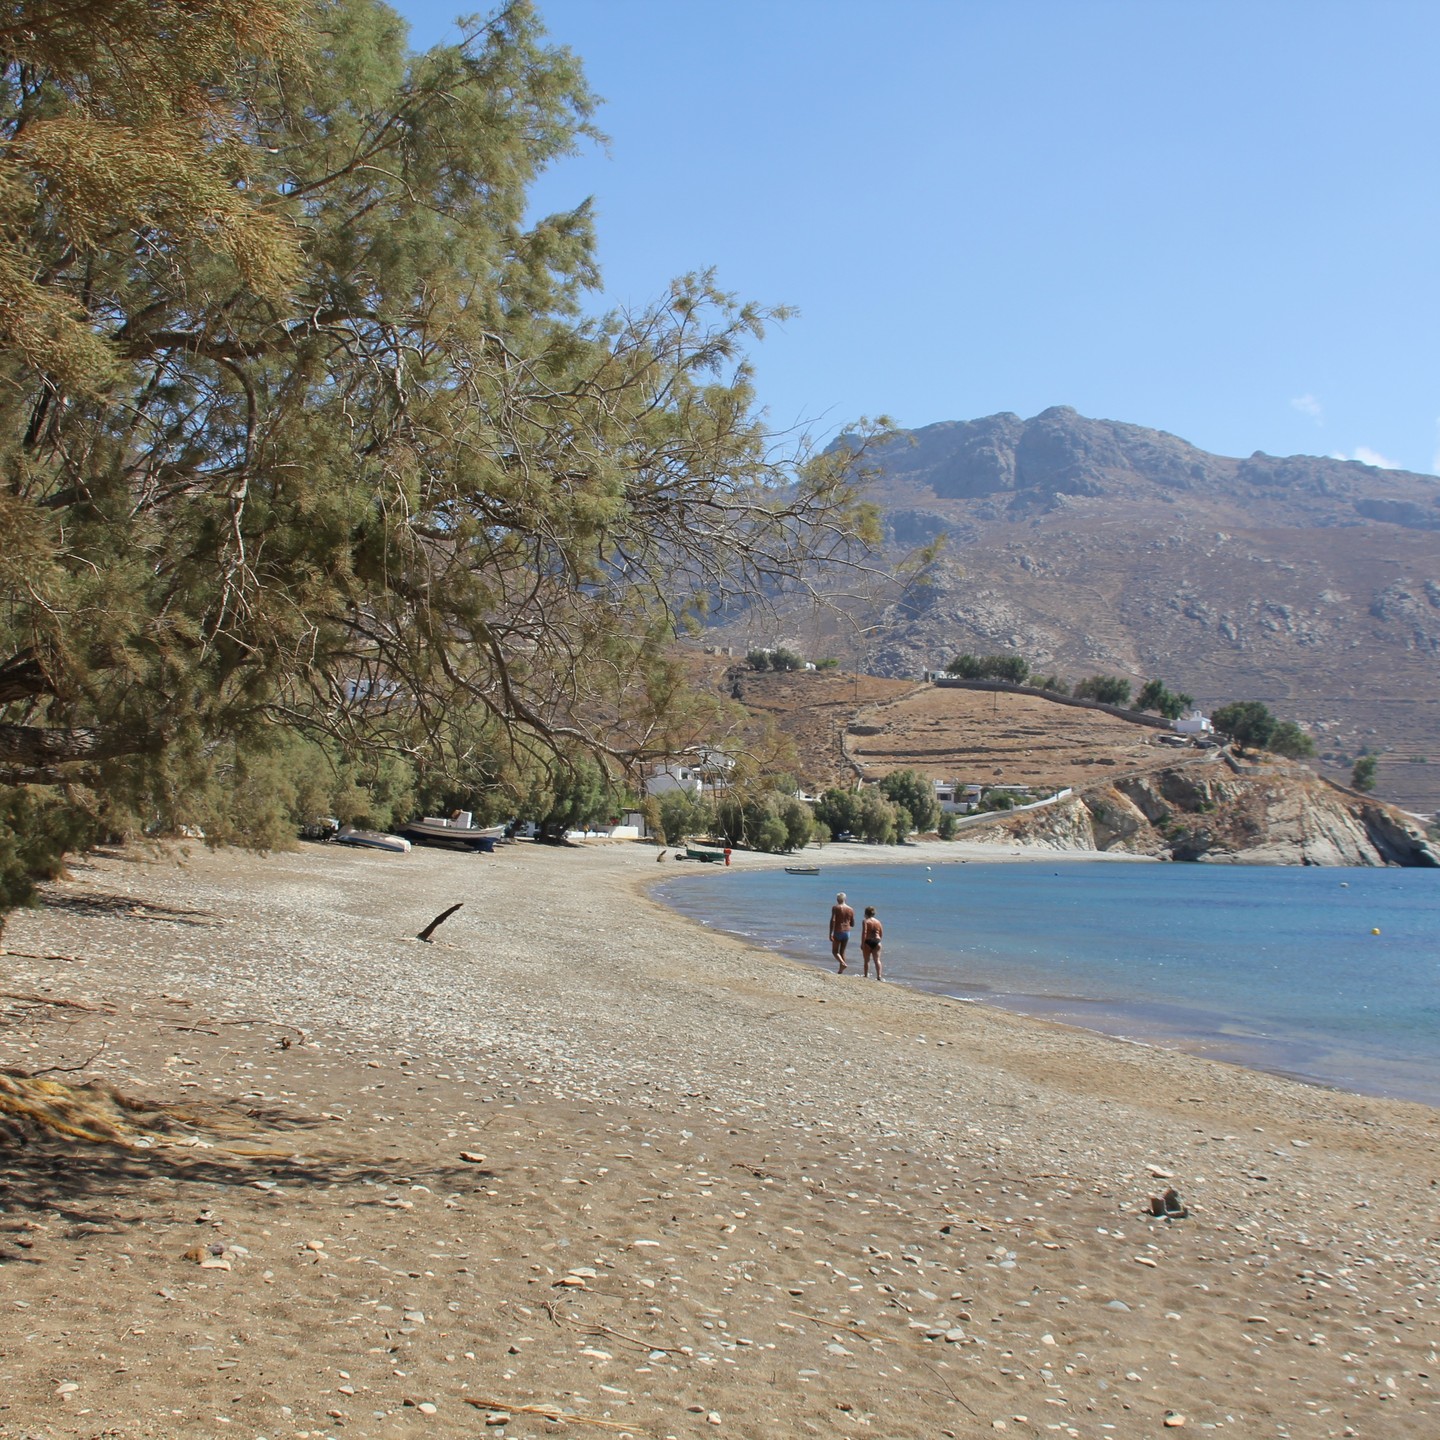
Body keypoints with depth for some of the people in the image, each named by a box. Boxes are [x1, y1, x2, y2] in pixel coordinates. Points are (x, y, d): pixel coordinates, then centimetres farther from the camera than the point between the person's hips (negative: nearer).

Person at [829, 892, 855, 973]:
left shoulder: (835, 908, -9)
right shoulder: (850, 910, 5)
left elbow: (832, 920, -19)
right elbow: (852, 924, 10)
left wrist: (831, 933, -19)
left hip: (838, 932, -4)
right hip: (847, 932, 4)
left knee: (835, 951, 6)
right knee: (842, 951, 14)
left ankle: (842, 963, -19)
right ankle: (840, 970, 15)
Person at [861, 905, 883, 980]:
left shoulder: (866, 921, -6)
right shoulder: (878, 922, 10)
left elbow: (864, 933, -14)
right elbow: (881, 934, 11)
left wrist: (862, 944, -13)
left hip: (868, 942, -4)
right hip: (877, 941, 4)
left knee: (867, 960, 6)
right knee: (877, 960, 2)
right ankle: (879, 976, -8)